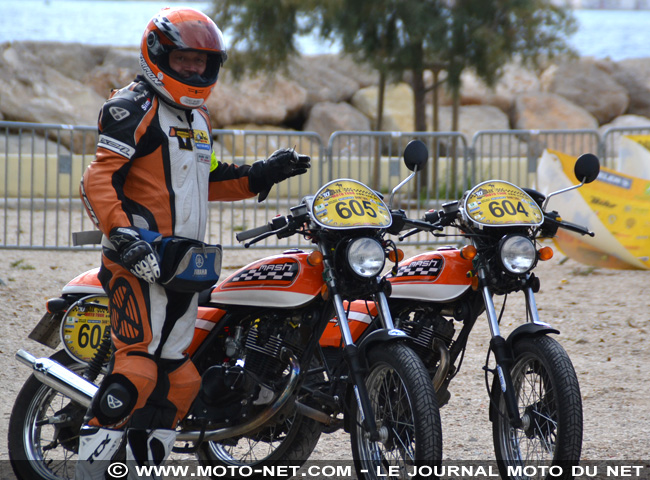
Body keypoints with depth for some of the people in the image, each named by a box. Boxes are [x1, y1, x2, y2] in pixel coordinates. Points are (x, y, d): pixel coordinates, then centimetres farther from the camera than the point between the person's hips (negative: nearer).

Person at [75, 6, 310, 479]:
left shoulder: (197, 116, 21)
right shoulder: (135, 108, -9)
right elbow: (99, 178, -17)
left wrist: (260, 176, 19)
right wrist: (123, 235, -29)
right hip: (140, 262, -9)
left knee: (177, 377, 9)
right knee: (137, 368, -18)